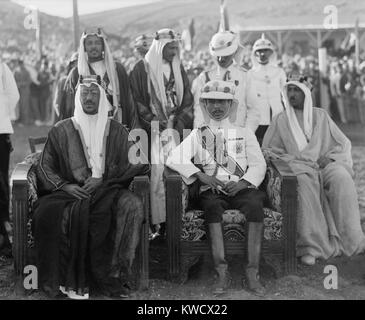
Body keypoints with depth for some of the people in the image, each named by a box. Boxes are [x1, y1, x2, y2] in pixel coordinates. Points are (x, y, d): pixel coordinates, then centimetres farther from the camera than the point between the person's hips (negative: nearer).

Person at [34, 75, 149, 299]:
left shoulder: (117, 131, 13)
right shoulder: (61, 131, 12)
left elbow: (130, 166, 5)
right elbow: (45, 168, 8)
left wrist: (102, 180, -10)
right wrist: (65, 186, -11)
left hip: (108, 191, 0)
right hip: (70, 191, 0)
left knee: (133, 205, -32)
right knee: (48, 211, -33)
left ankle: (113, 276, -27)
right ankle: (71, 281, -27)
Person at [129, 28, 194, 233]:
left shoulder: (178, 68, 15)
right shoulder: (143, 68, 1)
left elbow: (187, 100, 12)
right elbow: (137, 101, -4)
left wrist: (178, 126, -1)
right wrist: (155, 124, -11)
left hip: (176, 128, 4)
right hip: (153, 129, -4)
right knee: (157, 173, -11)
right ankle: (158, 222, -8)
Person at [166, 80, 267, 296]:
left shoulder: (245, 133, 20)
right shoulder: (198, 135, 18)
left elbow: (258, 165, 10)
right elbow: (174, 159, 5)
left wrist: (242, 183, -11)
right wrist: (201, 175, -10)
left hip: (241, 188, 1)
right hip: (212, 189, 0)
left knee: (255, 205, -33)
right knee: (212, 206, -36)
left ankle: (253, 272, -32)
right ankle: (222, 272, -35)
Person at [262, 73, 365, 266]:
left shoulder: (320, 116, 17)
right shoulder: (281, 120, 15)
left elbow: (343, 143, 17)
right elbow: (267, 150, 14)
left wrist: (329, 157, -3)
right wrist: (291, 159, -4)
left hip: (324, 164, 2)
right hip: (297, 166, -1)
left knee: (342, 177, -32)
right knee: (304, 182, -37)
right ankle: (312, 245, -41)